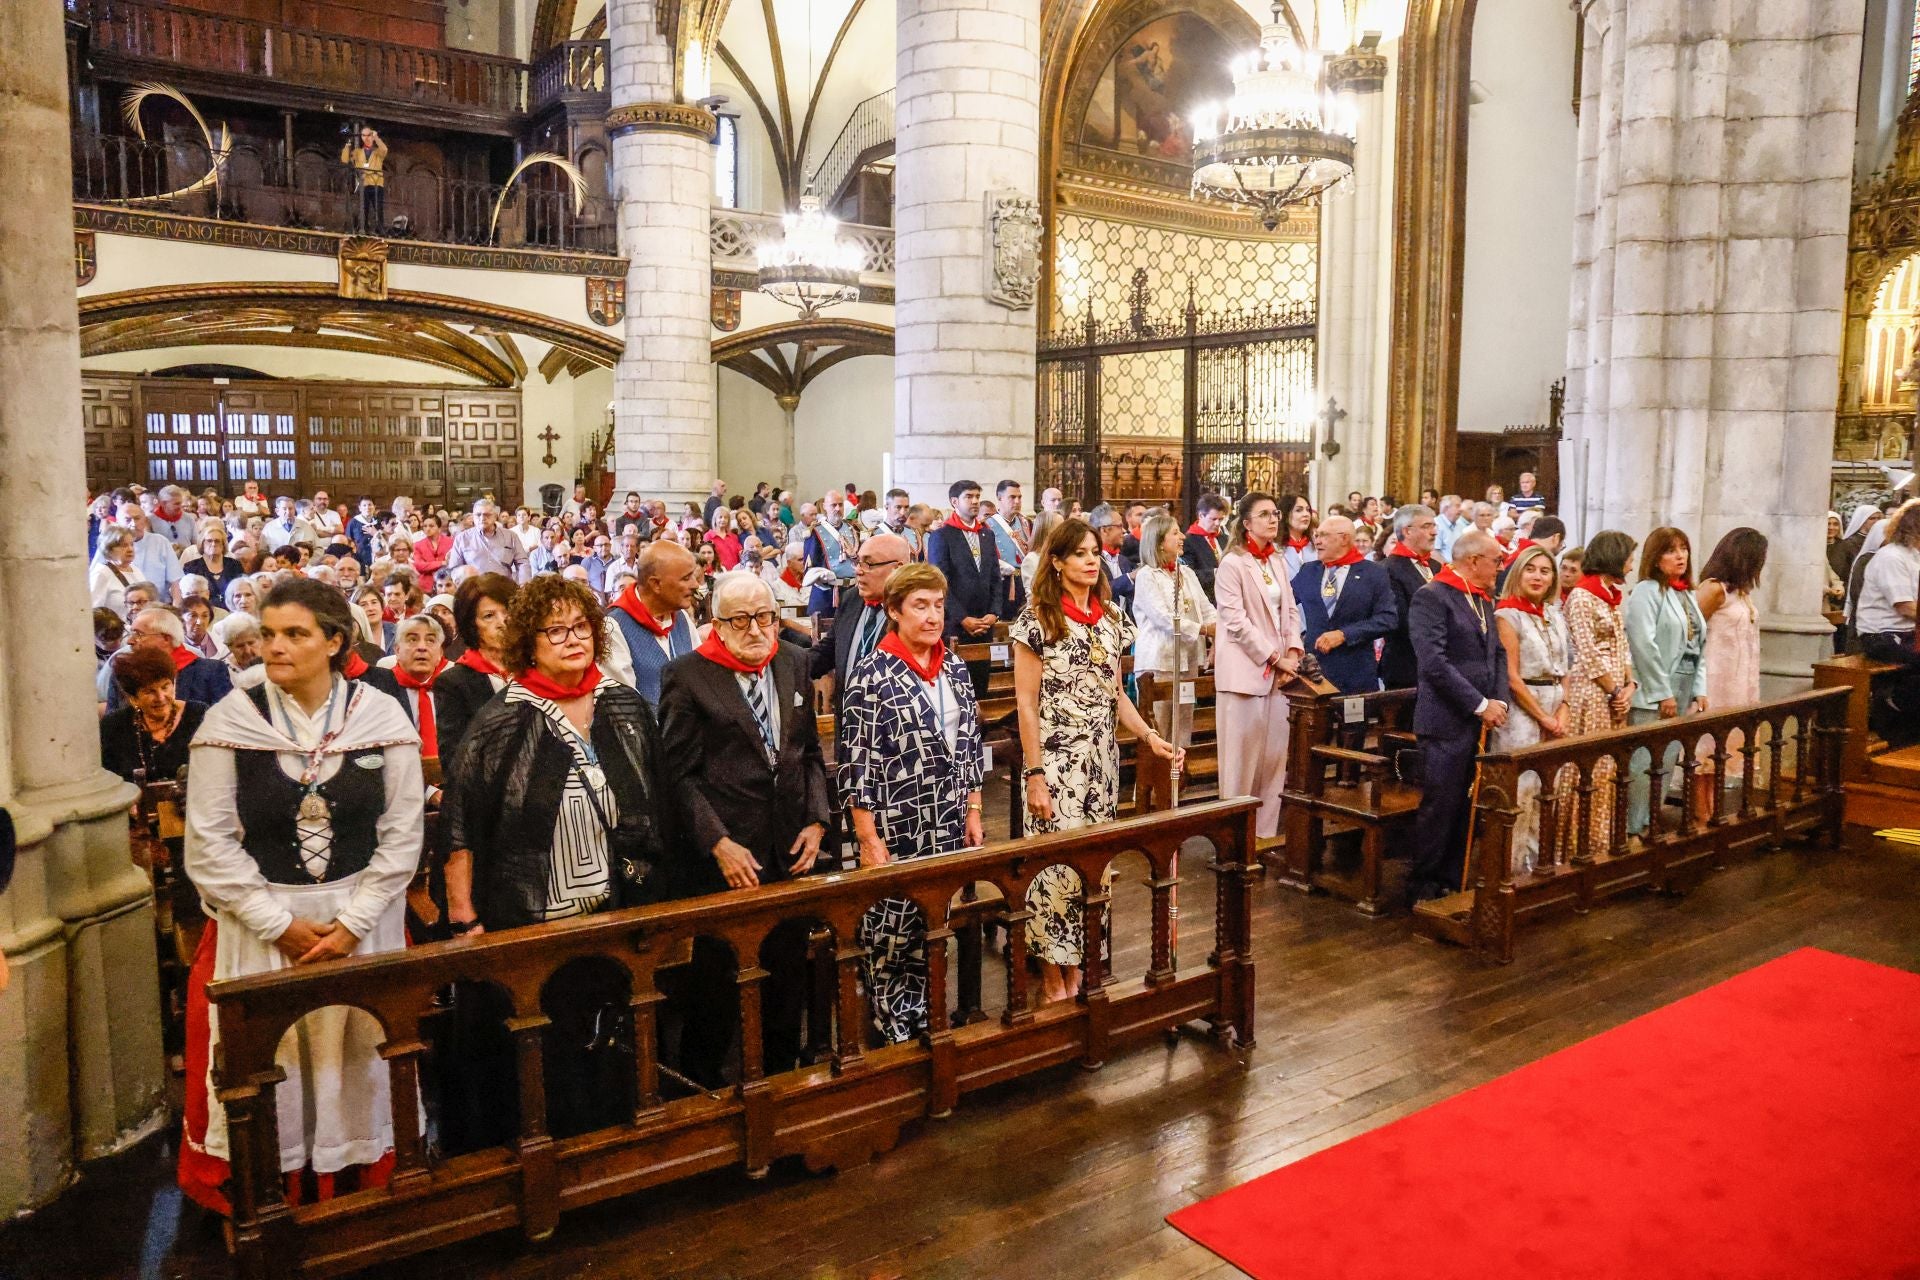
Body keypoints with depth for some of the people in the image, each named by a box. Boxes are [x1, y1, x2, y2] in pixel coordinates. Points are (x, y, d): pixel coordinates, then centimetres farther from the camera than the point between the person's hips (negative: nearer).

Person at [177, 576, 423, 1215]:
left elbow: (403, 833, -3)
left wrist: (353, 922, -11)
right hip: (259, 923, 0)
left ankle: (365, 1182, 29)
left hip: (362, 920, 0)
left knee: (357, 1056, 10)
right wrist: (281, 924, -10)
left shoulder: (382, 717, -5)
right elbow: (209, 841, -6)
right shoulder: (230, 721, -6)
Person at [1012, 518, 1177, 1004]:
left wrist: (1149, 736, -1)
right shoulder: (1037, 618, -8)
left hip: (1102, 761, 6)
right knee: (1057, 865, -4)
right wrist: (1035, 776, -14)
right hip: (1056, 762, -6)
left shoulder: (1110, 618, 9)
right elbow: (1026, 703, -10)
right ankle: (1052, 977, 11)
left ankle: (1076, 967, 22)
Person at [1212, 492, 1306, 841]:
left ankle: (1267, 831, 14)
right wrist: (1273, 657, -13)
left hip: (1279, 672, 6)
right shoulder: (1232, 564, -7)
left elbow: (1290, 611, 13)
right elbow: (1236, 620, -13)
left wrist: (1294, 652, -3)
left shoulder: (1278, 562, 14)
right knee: (1243, 756, -2)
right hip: (1245, 671, -6)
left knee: (1275, 754, 6)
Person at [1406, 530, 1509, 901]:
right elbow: (1434, 662, -18)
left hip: (1480, 723, 8)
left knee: (1467, 808, 10)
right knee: (1439, 807, -2)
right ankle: (1424, 887, 10)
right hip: (1447, 722, -8)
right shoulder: (1431, 597, -11)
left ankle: (1454, 883, 20)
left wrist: (1499, 701, 1)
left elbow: (1498, 653, 18)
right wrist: (1481, 705, -16)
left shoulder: (1484, 600, 16)